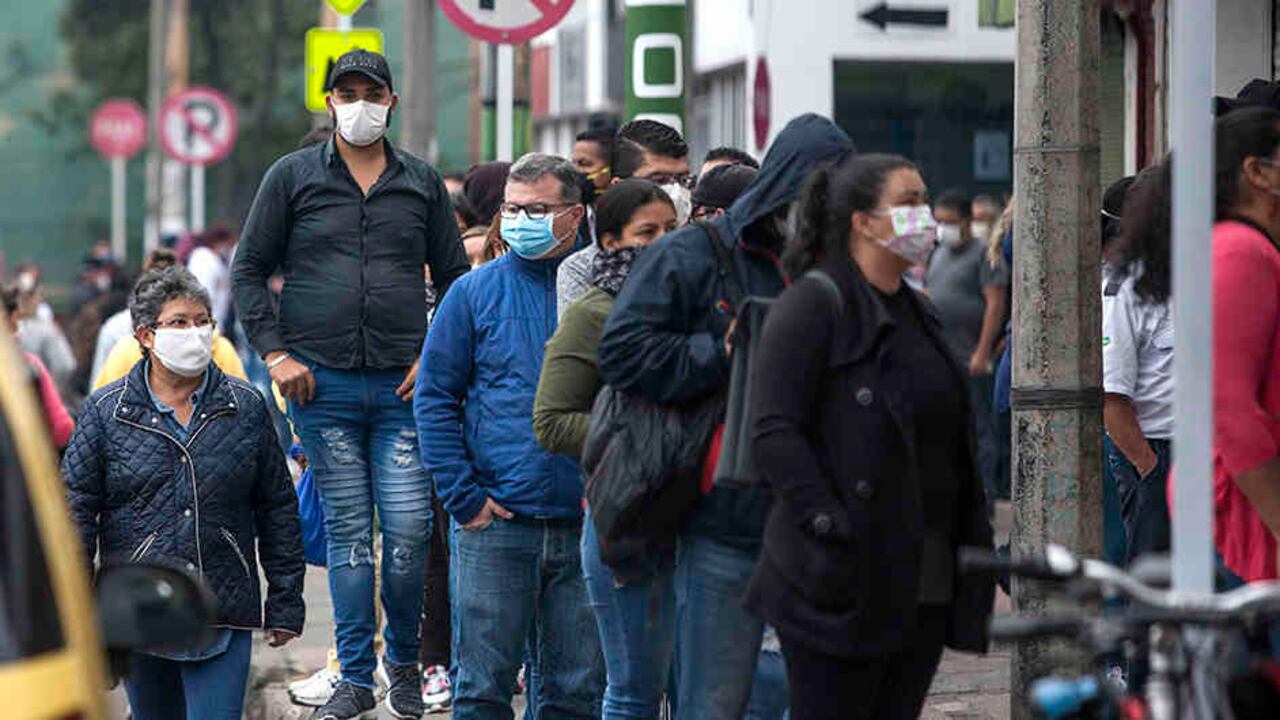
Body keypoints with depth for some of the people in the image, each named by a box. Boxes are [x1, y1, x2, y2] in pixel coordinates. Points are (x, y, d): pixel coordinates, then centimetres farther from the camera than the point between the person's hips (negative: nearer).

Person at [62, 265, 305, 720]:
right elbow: (75, 507, 1)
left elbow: (278, 511, 9)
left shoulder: (247, 408, 5)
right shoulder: (105, 412, 1)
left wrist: (285, 605, 8)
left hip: (224, 621, 0)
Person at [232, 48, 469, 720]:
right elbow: (248, 269, 8)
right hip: (322, 385, -1)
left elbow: (454, 277, 15)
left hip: (403, 386, 1)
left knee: (408, 532, -5)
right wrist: (275, 351, -2)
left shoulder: (422, 182, 10)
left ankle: (404, 662, 15)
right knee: (347, 532, 1)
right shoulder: (292, 176, 6)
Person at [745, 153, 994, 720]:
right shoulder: (813, 306, -8)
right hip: (845, 586, -8)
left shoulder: (916, 313, 18)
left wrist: (975, 547, 15)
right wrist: (830, 525, -22)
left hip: (925, 585, 8)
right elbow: (774, 434, -16)